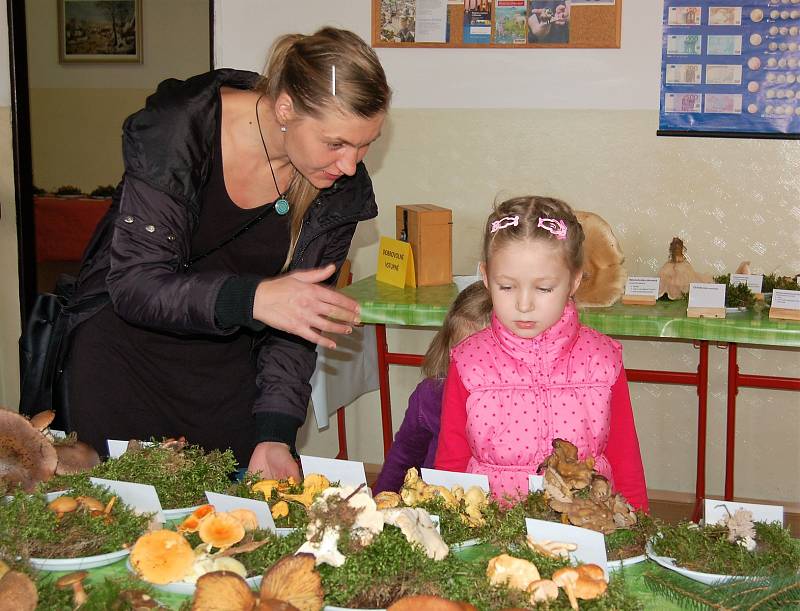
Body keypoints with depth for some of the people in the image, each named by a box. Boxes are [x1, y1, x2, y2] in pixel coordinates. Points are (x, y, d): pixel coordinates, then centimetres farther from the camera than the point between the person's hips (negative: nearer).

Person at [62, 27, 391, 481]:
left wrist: (275, 435, -21)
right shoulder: (178, 130, -25)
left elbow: (297, 320, -10)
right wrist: (250, 298, -42)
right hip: (124, 338, -2)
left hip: (232, 357, 3)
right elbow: (133, 285, -26)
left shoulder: (341, 188, -14)